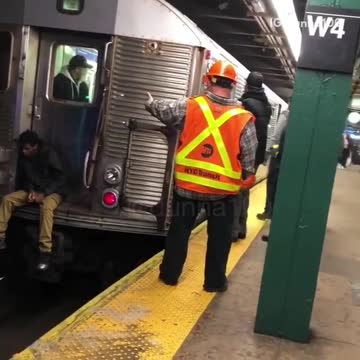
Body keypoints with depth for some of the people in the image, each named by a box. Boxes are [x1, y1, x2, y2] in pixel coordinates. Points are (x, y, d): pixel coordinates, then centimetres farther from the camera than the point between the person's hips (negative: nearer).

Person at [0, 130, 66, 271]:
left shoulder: (49, 155, -18)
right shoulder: (23, 156, -2)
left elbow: (60, 179, -17)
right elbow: (23, 177, 10)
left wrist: (44, 194, -25)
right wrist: (30, 190, -11)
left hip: (51, 191, -6)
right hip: (32, 190, 6)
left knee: (46, 207, -39)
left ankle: (45, 252, -41)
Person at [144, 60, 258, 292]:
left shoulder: (189, 107, -7)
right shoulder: (244, 119, -8)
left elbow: (162, 110, 6)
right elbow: (249, 158, -4)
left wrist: (150, 103, 28)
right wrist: (246, 181, 12)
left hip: (188, 184, 1)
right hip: (223, 188, -1)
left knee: (179, 231, 18)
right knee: (219, 237, 15)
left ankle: (169, 274, 27)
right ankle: (215, 281, 24)